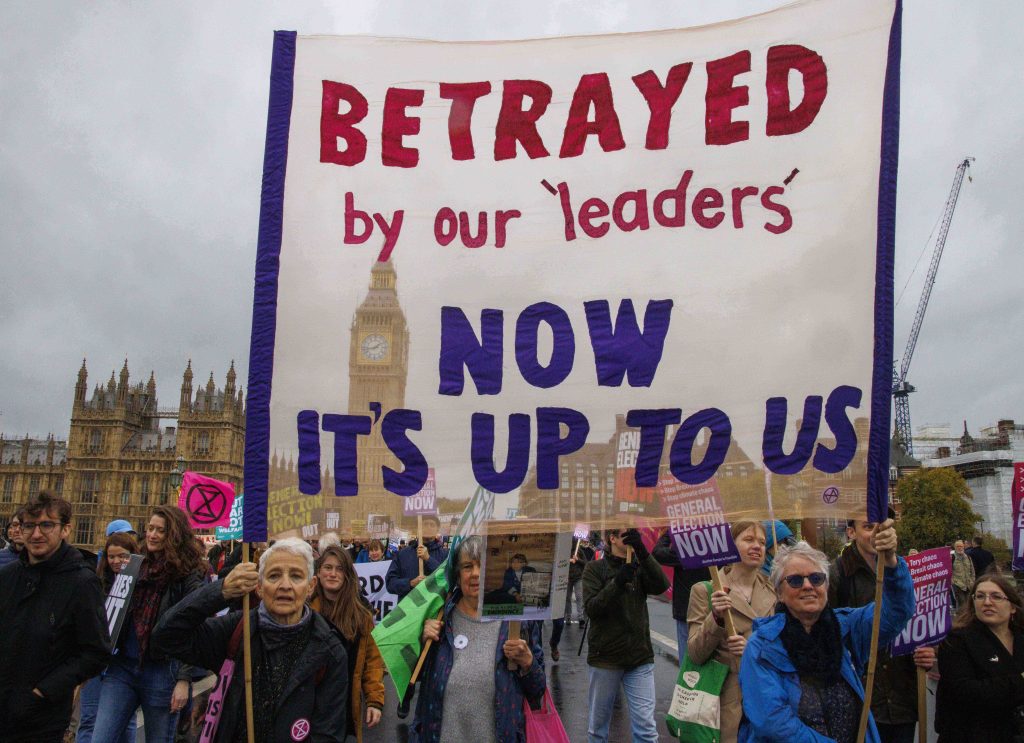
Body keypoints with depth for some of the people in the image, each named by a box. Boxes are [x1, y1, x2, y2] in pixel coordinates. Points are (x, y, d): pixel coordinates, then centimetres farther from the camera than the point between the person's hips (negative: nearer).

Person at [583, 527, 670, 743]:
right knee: (598, 724, 10)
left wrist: (642, 552, -25)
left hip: (640, 657, 2)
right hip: (605, 656, -2)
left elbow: (661, 586, -13)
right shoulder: (595, 568, -2)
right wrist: (618, 581, -25)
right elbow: (591, 608, -12)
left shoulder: (640, 567, 6)